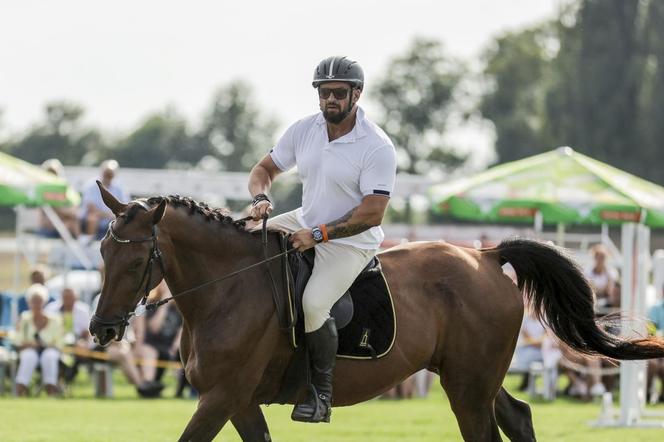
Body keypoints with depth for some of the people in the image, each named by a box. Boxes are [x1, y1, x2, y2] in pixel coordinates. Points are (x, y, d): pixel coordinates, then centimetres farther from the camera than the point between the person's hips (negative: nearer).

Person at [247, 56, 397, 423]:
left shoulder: (378, 148, -21)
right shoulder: (304, 130, -3)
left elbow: (371, 214, -24)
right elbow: (264, 169, 7)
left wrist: (318, 235, -27)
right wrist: (261, 198, -16)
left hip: (350, 241, -7)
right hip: (305, 222, 7)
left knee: (313, 304, -27)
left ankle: (322, 394, -13)